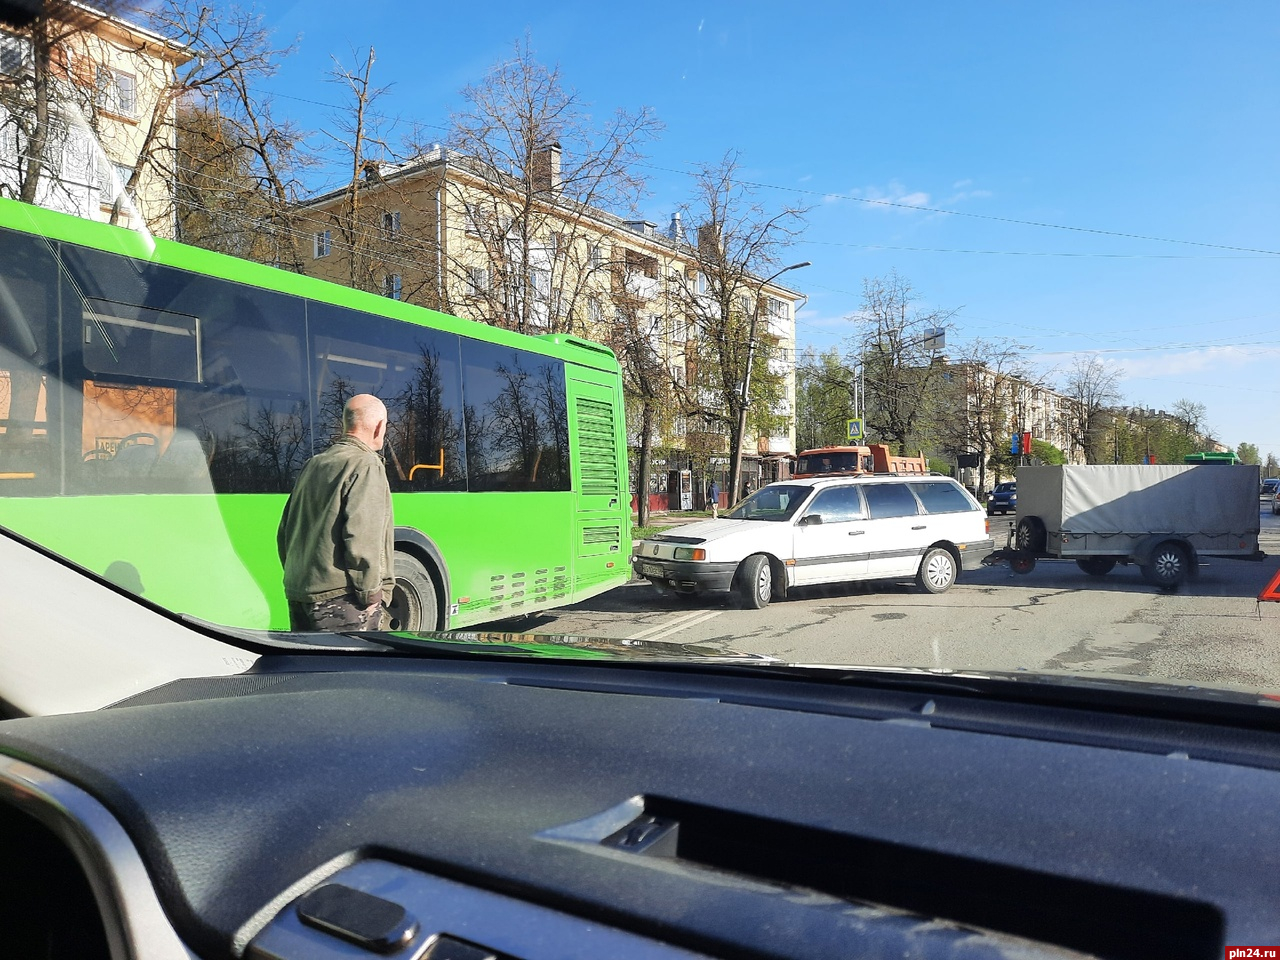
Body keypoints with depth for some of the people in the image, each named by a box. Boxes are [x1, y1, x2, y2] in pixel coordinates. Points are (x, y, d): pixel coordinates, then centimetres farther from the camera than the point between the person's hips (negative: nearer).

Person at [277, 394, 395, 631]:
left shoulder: (313, 464, 15)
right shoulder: (366, 465, -10)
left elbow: (285, 532, 17)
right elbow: (361, 538, -20)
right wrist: (371, 593, -12)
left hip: (298, 594, 9)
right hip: (341, 597, -8)